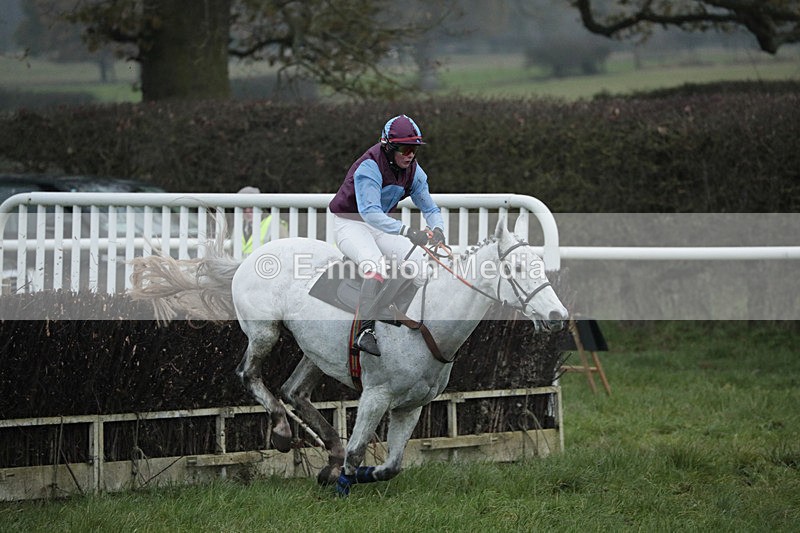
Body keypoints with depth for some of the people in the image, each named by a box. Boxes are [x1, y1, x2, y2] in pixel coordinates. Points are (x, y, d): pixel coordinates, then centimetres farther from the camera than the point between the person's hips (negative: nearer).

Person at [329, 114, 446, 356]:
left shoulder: (413, 171, -5)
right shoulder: (369, 167, -29)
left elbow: (430, 208, 2)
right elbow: (369, 212, -41)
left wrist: (437, 229, -23)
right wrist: (407, 232, -51)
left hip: (379, 226, 7)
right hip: (349, 224, -7)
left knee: (418, 259, -9)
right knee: (377, 265, -33)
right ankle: (364, 332, -31)